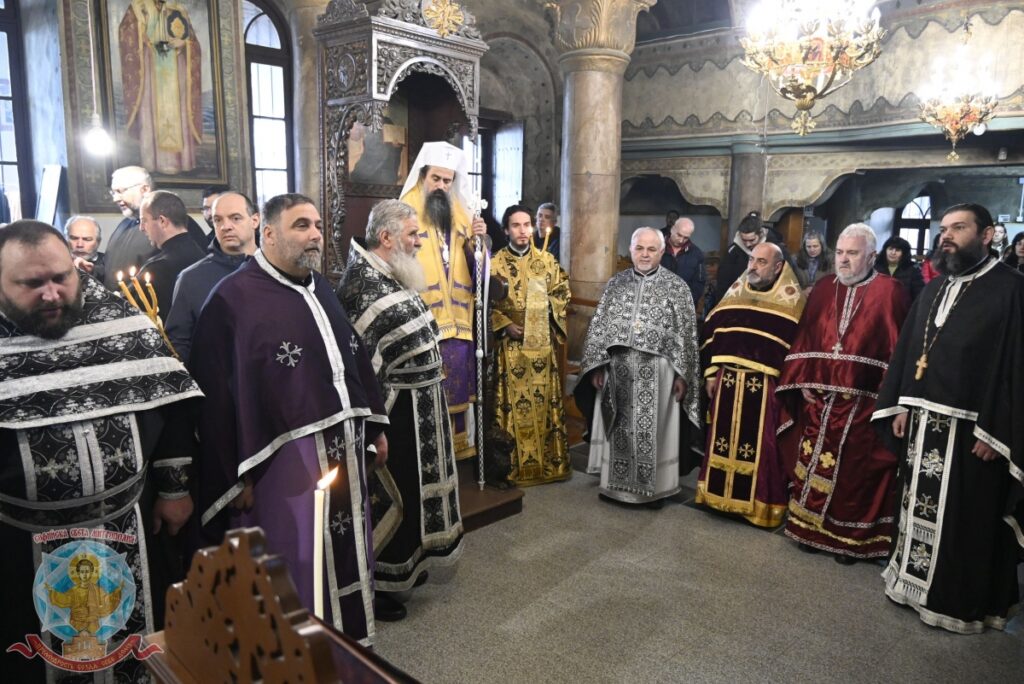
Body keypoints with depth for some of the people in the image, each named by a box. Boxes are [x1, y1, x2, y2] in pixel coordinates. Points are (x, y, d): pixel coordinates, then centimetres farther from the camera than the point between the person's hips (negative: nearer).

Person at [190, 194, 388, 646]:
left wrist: (375, 427, 15)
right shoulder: (232, 298, -10)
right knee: (297, 568, 6)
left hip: (344, 446, 7)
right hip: (284, 456, -7)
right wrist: (239, 473, -13)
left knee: (346, 555, 18)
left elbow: (356, 360, 17)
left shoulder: (321, 289, 12)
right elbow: (217, 394, -12)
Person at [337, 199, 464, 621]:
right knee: (385, 494, 3)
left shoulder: (392, 277, 9)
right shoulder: (362, 286, -21)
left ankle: (402, 564, 38)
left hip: (415, 405, 10)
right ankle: (372, 586, 20)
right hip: (392, 410, -10)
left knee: (407, 487, 20)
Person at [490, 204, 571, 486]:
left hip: (543, 341, 3)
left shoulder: (548, 260, 7)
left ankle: (551, 462, 19)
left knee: (546, 400, 8)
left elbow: (562, 291, 11)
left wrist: (546, 311, -5)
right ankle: (517, 465, 10)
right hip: (511, 343, -3)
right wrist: (505, 325, -14)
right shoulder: (495, 263, -2)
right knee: (515, 403, 0)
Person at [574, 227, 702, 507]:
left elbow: (686, 333, -3)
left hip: (657, 373, -2)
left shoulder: (676, 286, -1)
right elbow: (598, 326, 6)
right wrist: (597, 366, 0)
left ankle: (656, 487, 21)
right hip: (618, 369, 3)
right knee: (619, 428, 11)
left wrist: (682, 374, -7)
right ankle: (616, 482, 26)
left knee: (654, 429, 5)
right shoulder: (616, 282, 6)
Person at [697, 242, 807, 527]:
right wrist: (711, 373, 7)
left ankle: (758, 504, 18)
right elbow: (712, 331, 10)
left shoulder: (792, 300, -4)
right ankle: (722, 493, 27)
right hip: (728, 379, 4)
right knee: (724, 439, 12)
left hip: (765, 385, -4)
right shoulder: (736, 291, 8)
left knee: (761, 447, 4)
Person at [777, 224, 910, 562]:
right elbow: (804, 340, 9)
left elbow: (897, 350, -7)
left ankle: (849, 537, 20)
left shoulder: (889, 292, -5)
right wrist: (803, 383, 0)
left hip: (862, 404, -4)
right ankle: (812, 527, 25)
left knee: (853, 472, 5)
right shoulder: (823, 289, 8)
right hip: (819, 399, 4)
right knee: (813, 464, 11)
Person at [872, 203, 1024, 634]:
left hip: (970, 426, -6)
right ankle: (916, 577, 31)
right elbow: (907, 350, 14)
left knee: (966, 517, 5)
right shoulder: (933, 290, 13)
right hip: (923, 421, 6)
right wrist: (899, 406, 7)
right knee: (920, 507, 15)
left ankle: (961, 600, 21)